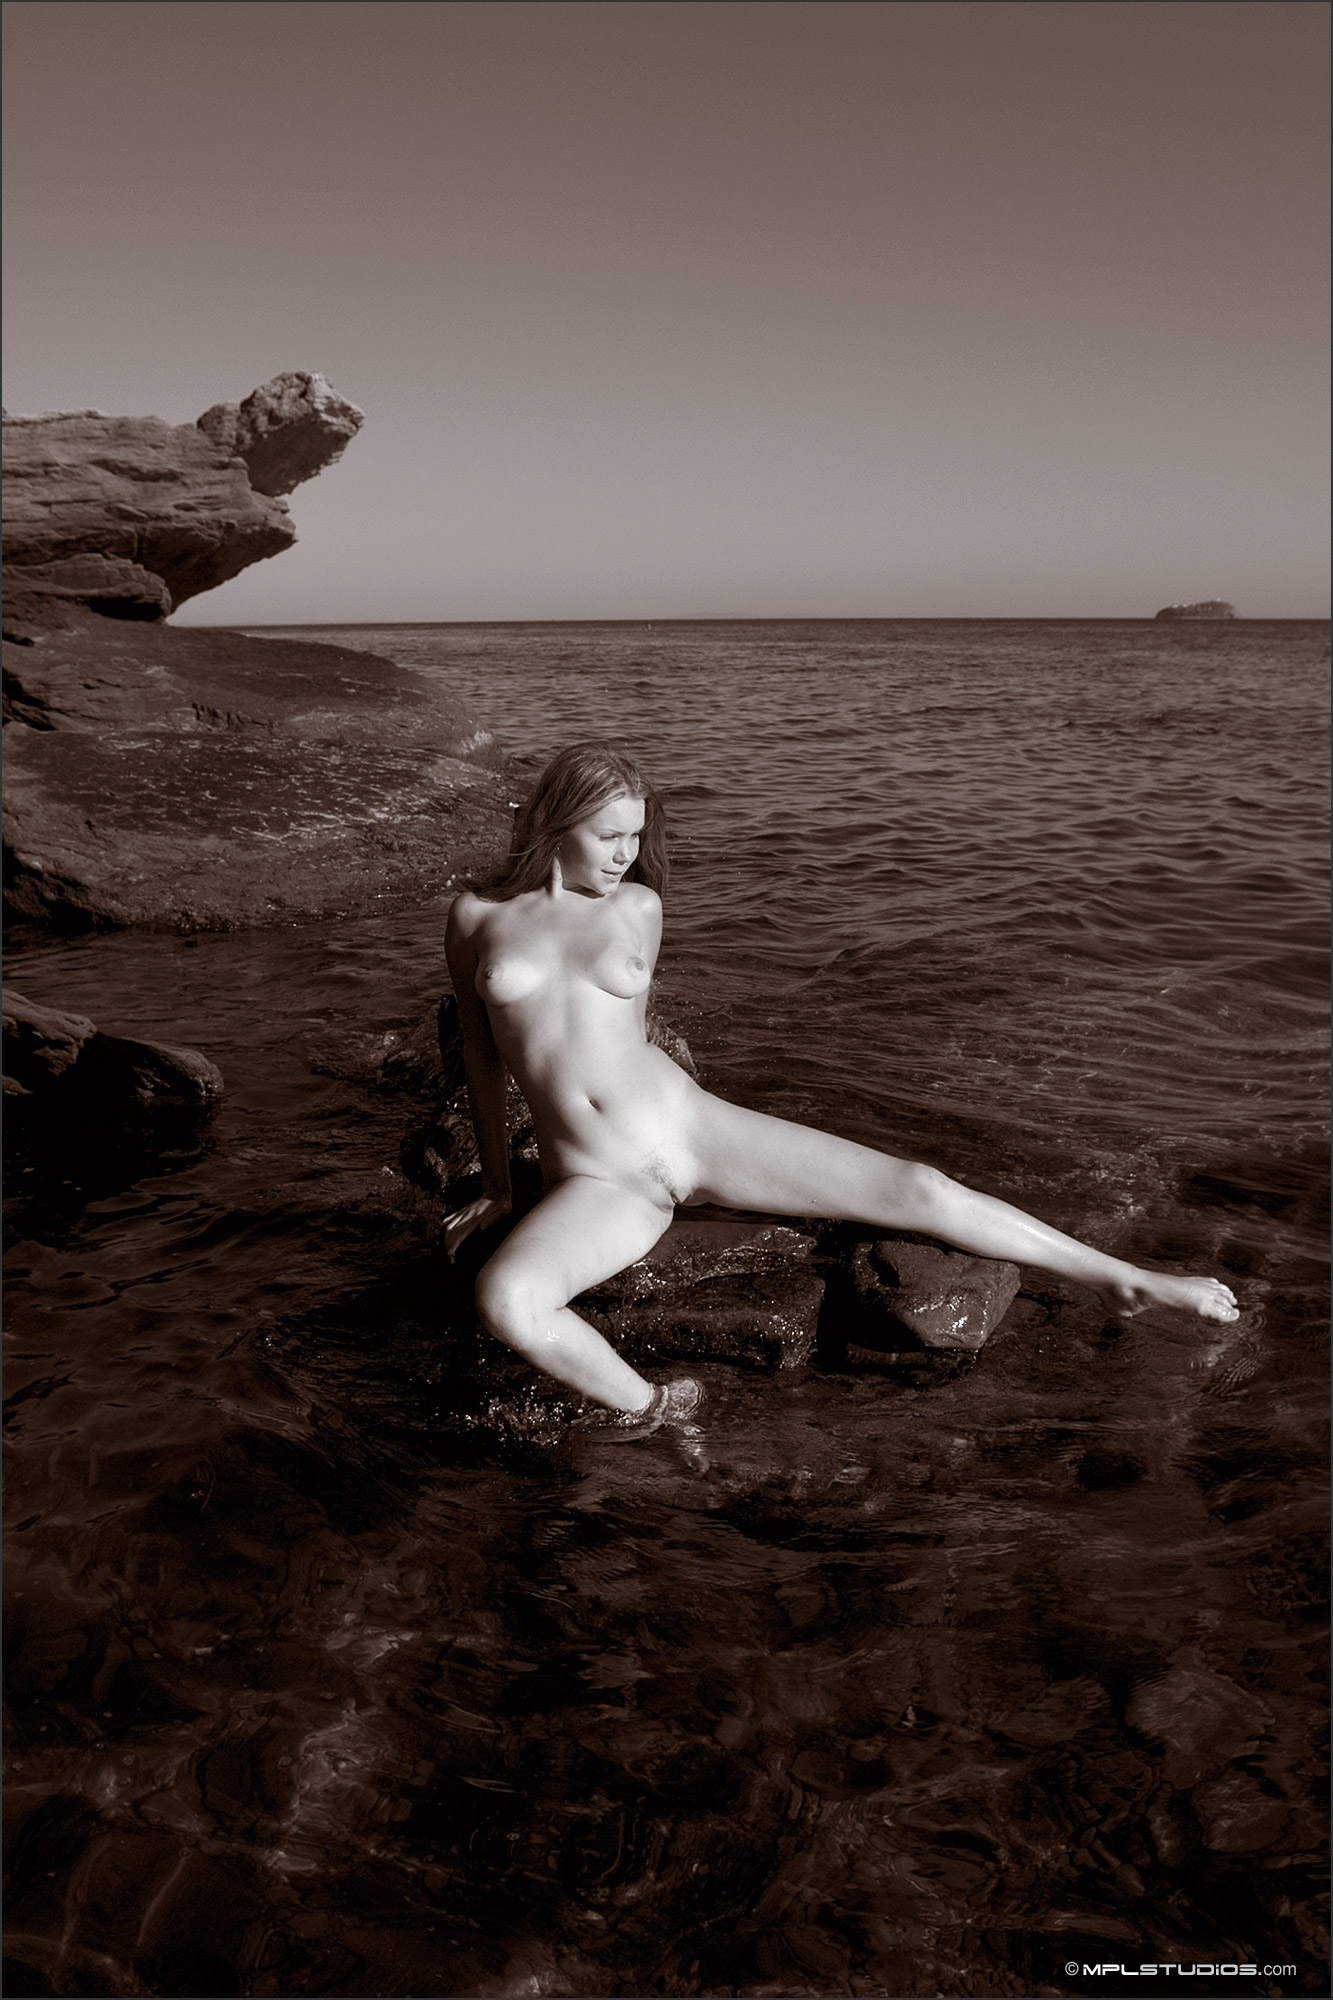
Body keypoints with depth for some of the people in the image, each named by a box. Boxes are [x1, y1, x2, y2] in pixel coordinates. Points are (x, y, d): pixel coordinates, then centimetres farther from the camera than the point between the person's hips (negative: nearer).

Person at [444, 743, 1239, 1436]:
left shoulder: (638, 906, 7)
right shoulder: (478, 914, 5)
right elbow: (482, 1046, 15)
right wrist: (498, 1183, 19)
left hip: (694, 1127, 1)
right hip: (595, 1186, -1)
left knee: (916, 1188, -8)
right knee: (504, 1300, -34)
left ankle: (1122, 1279, 9)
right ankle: (645, 1408, -7)